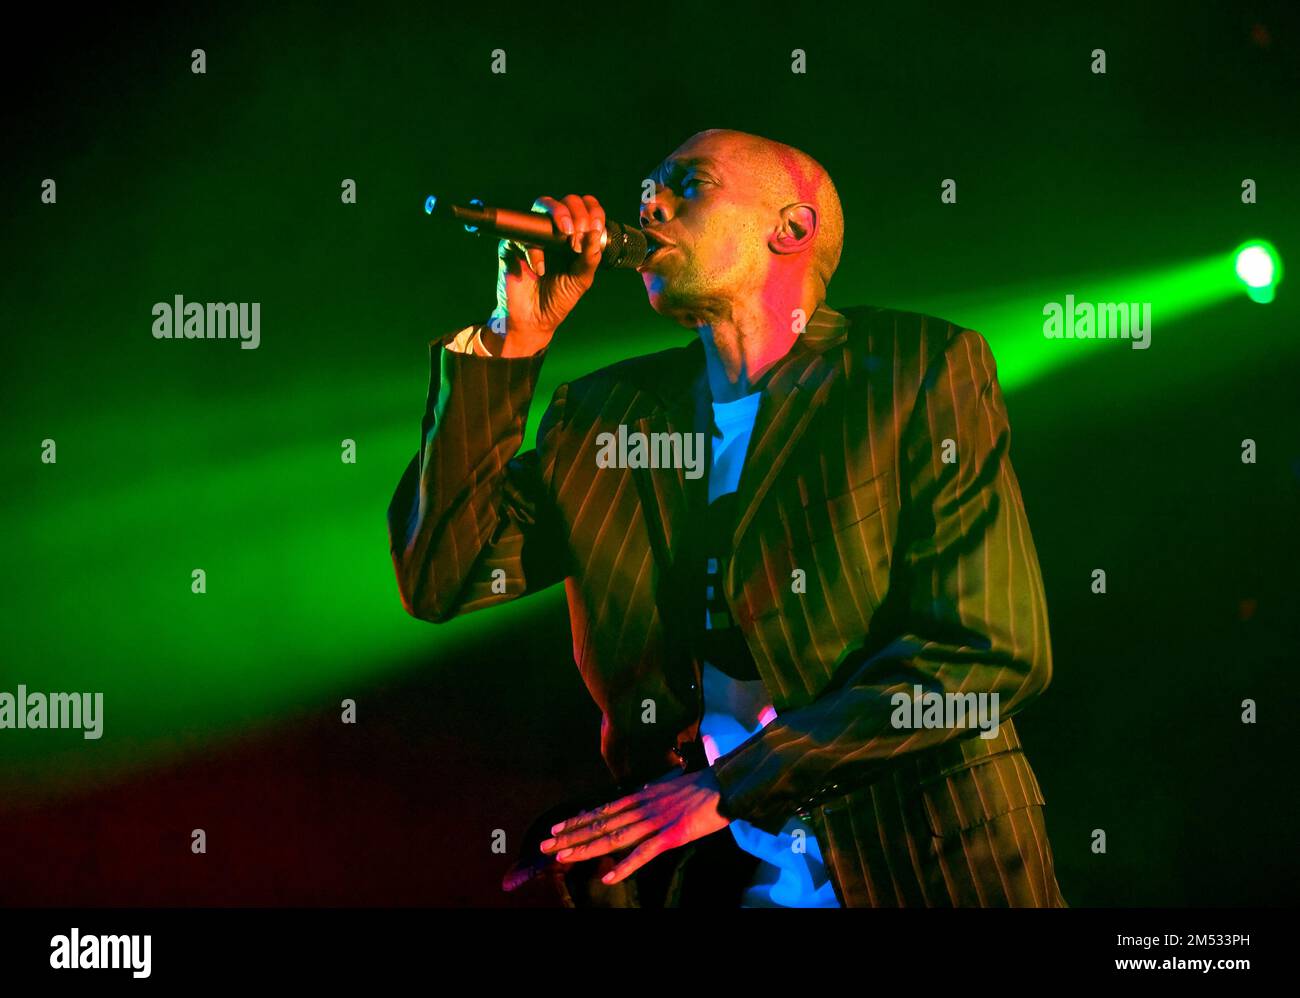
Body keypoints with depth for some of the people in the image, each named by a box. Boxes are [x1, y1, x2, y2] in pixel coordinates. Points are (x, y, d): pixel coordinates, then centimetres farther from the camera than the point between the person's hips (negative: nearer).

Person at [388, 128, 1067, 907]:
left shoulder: (921, 367, -1)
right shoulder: (606, 413, 11)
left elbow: (991, 649, -9)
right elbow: (439, 578, 3)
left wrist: (731, 784, -12)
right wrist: (514, 337, 1)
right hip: (704, 873, 3)